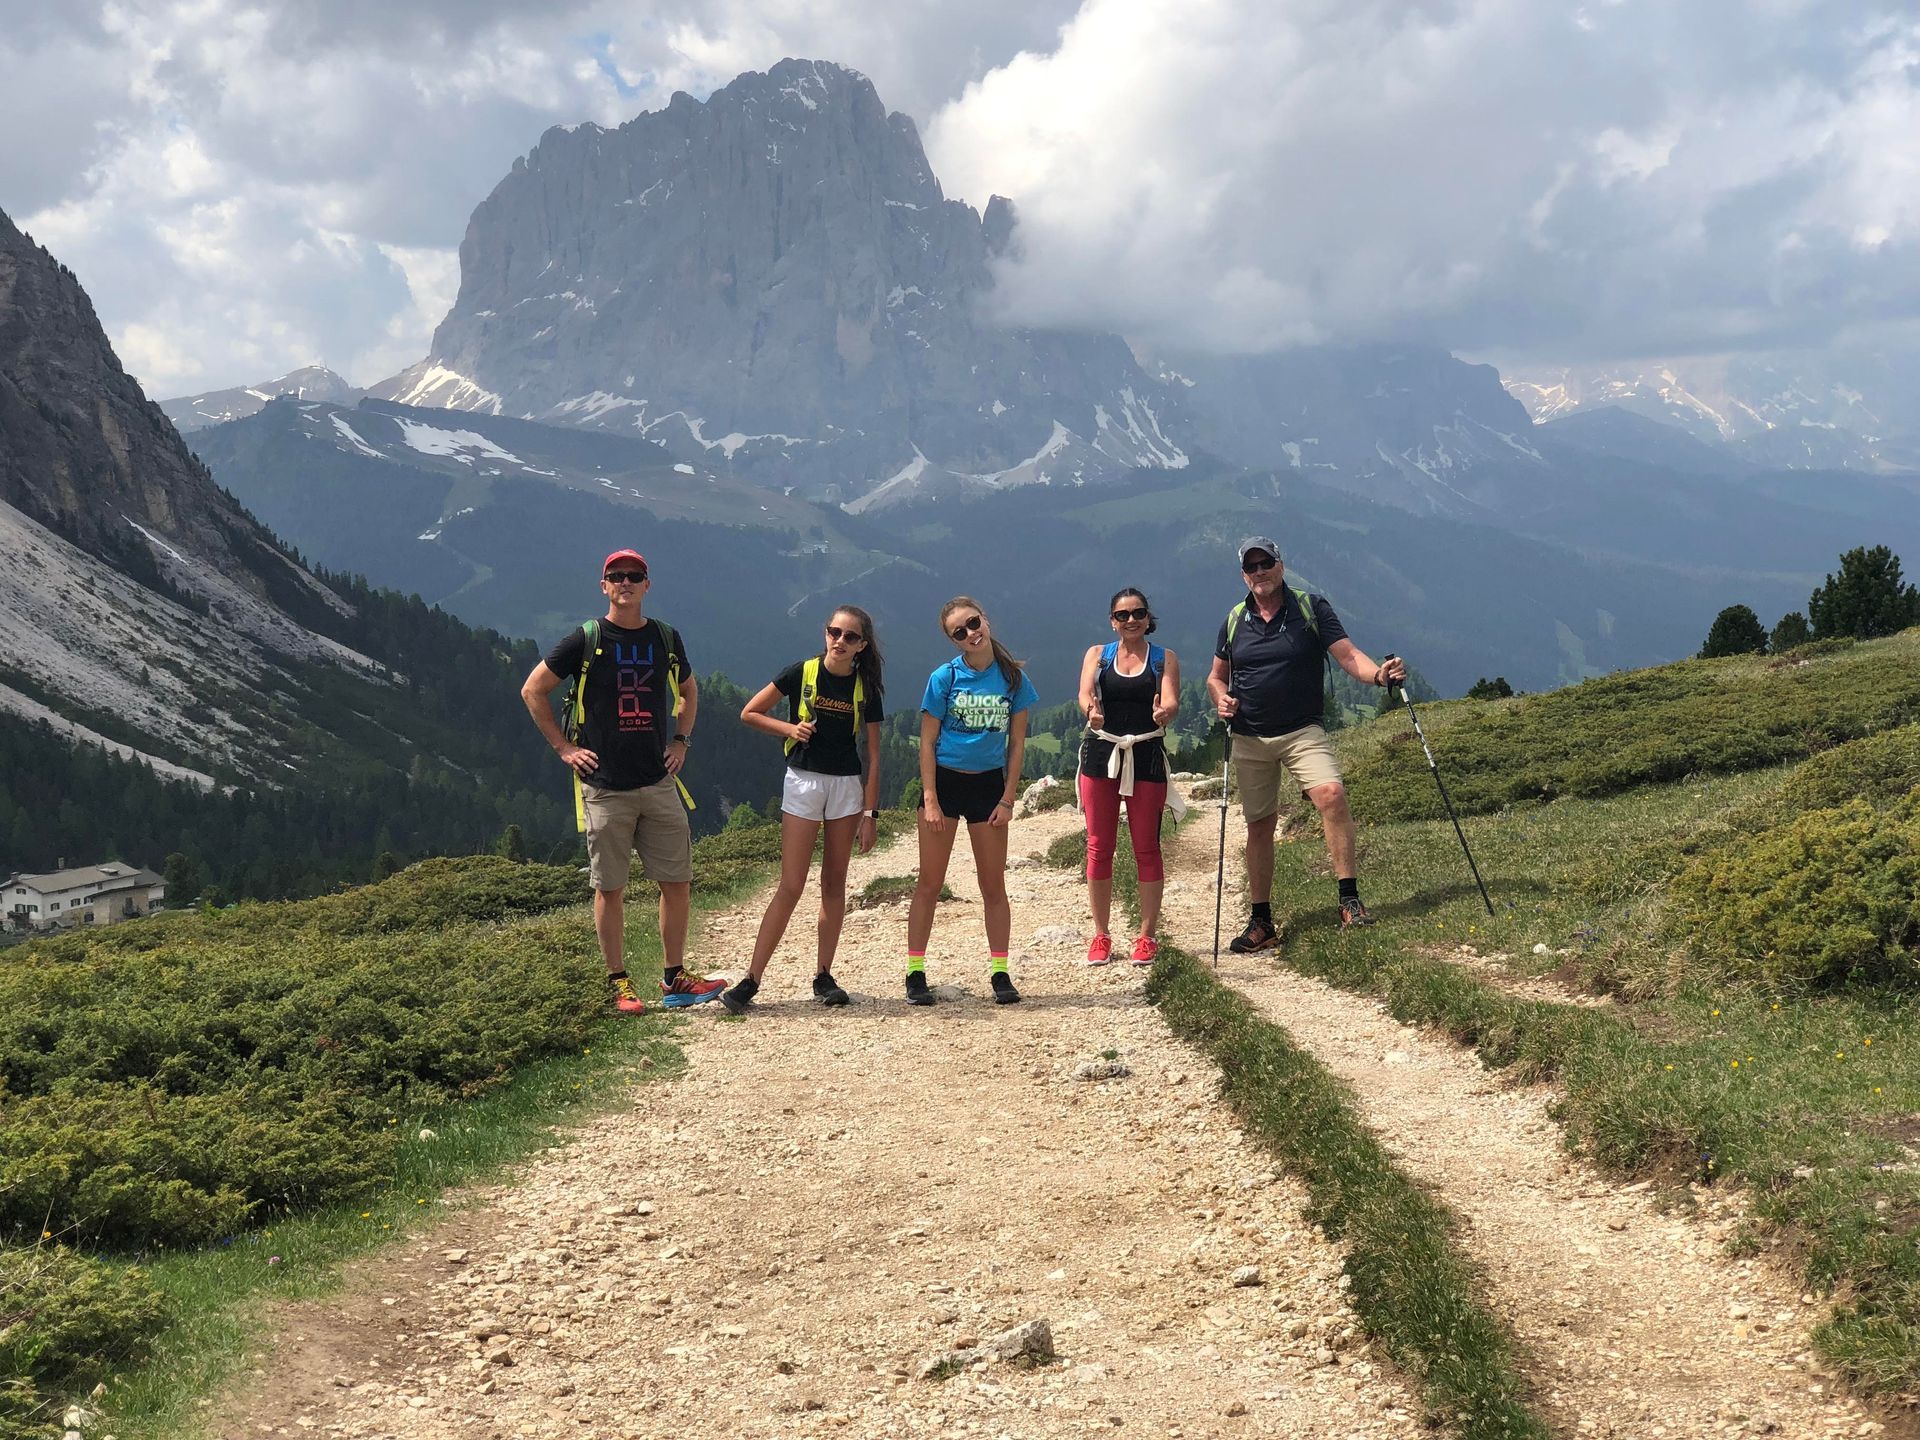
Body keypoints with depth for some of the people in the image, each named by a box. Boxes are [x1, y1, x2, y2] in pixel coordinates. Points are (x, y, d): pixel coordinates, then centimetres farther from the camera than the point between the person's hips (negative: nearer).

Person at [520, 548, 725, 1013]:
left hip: (659, 782, 4)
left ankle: (674, 978, 16)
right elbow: (533, 690, 1)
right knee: (610, 887, 2)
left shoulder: (666, 638, 8)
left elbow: (688, 689, 27)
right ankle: (619, 983, 12)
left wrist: (681, 739, 14)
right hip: (604, 786, -4)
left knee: (677, 881, 4)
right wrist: (563, 747, -2)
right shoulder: (586, 639, -4)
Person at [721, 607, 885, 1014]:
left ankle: (823, 976, 16)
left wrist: (870, 813, -3)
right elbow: (749, 713, 2)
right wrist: (790, 728, -12)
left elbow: (873, 756, 2)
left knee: (834, 884, 7)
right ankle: (750, 979, -6)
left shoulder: (865, 688, 0)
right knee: (791, 887, -8)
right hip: (803, 781, -3)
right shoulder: (802, 673, -5)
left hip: (847, 786, 3)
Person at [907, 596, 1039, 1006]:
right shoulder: (944, 678, -8)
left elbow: (1017, 743, 2)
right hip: (944, 780, -1)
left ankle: (999, 973, 15)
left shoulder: (1013, 678, -3)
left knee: (994, 886, 7)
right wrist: (930, 800, -10)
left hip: (988, 784, 2)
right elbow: (927, 742, -5)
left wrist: (1007, 800, -3)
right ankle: (915, 973, 8)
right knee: (929, 883, 2)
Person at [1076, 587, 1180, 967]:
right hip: (1101, 753, 1)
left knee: (1146, 847, 1)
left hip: (1146, 755, -1)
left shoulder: (1164, 659, 6)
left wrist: (1164, 712, -35)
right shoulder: (1098, 654, 8)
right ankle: (1101, 936, 12)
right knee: (1099, 846, 3)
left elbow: (1171, 701, -10)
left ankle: (1147, 937, 10)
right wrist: (1091, 711, -34)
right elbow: (1085, 693, -9)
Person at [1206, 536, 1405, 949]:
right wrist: (1221, 699, -5)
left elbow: (1347, 654, -10)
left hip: (1303, 732, -3)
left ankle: (1349, 899, -24)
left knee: (1332, 794, -27)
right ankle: (1261, 922, 16)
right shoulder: (1235, 620, 8)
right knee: (1259, 825, 6)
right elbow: (1216, 676, 17)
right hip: (1250, 739, 3)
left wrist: (1378, 673, -30)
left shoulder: (1311, 608, -1)